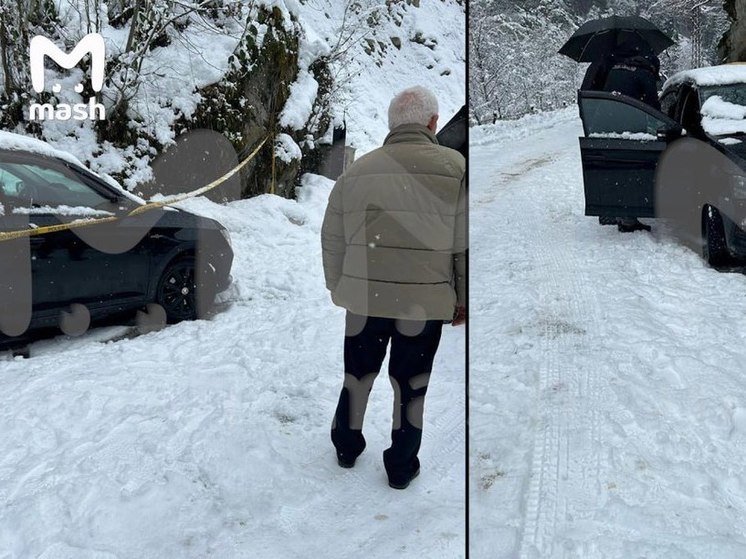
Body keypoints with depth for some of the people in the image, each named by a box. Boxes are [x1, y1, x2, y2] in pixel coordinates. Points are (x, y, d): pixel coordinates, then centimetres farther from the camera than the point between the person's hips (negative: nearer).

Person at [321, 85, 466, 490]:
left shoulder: (357, 171, 2)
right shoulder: (454, 167, -7)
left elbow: (332, 241, 7)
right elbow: (465, 243, -6)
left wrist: (338, 288, 20)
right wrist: (464, 298, 5)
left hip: (363, 298, 3)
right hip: (425, 302, -2)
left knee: (357, 373, 21)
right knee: (411, 383, 13)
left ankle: (346, 447, 38)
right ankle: (402, 467, 26)